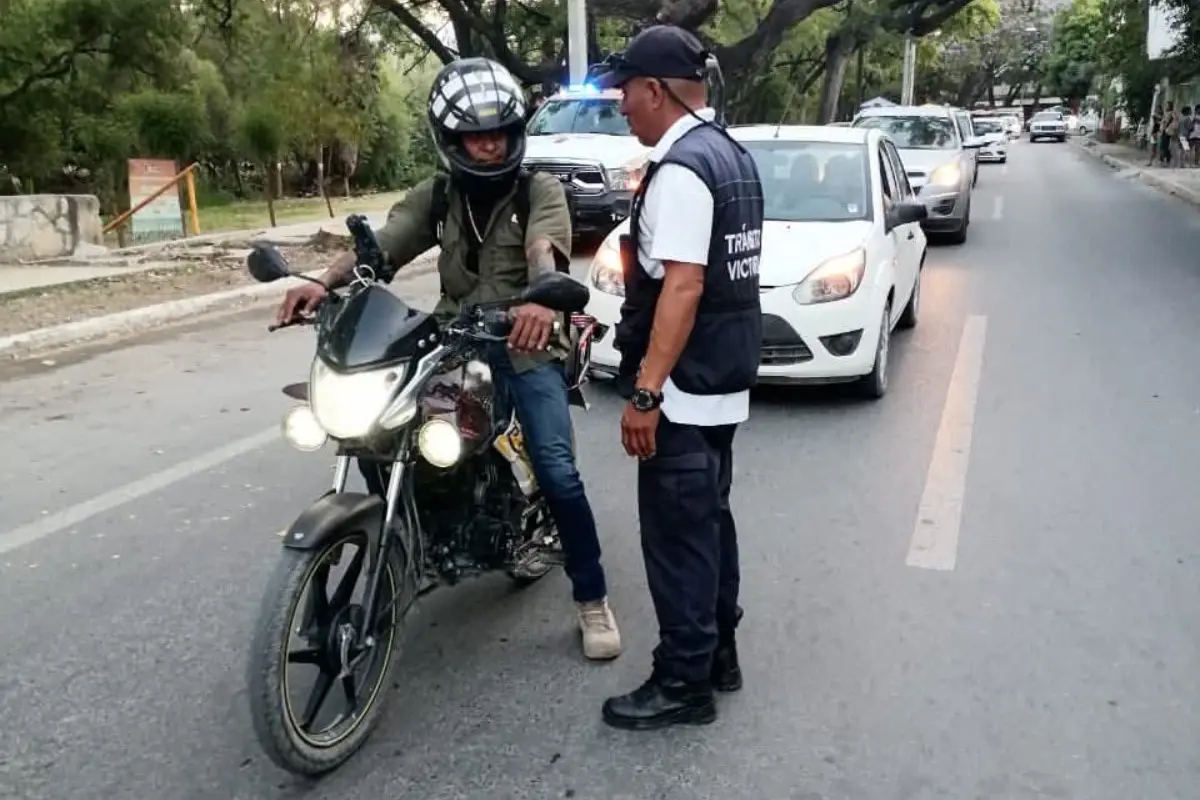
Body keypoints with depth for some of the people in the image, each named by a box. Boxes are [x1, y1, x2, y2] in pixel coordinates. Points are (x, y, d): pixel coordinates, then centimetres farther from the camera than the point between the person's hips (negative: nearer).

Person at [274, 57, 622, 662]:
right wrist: (323, 282, -29)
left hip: (523, 346, -3)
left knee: (556, 469, -18)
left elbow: (544, 251, -25)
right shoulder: (434, 197, 7)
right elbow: (380, 248, -8)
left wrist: (541, 301, -49)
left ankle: (592, 599, 0)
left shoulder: (541, 191, -4)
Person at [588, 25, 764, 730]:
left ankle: (685, 683, 11)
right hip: (725, 381, 10)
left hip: (684, 391, -10)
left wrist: (646, 391, -25)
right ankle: (719, 651, 31)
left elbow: (682, 285, -25)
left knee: (678, 536, 0)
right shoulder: (733, 155, 14)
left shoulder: (681, 168, -18)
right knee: (709, 520, 18)